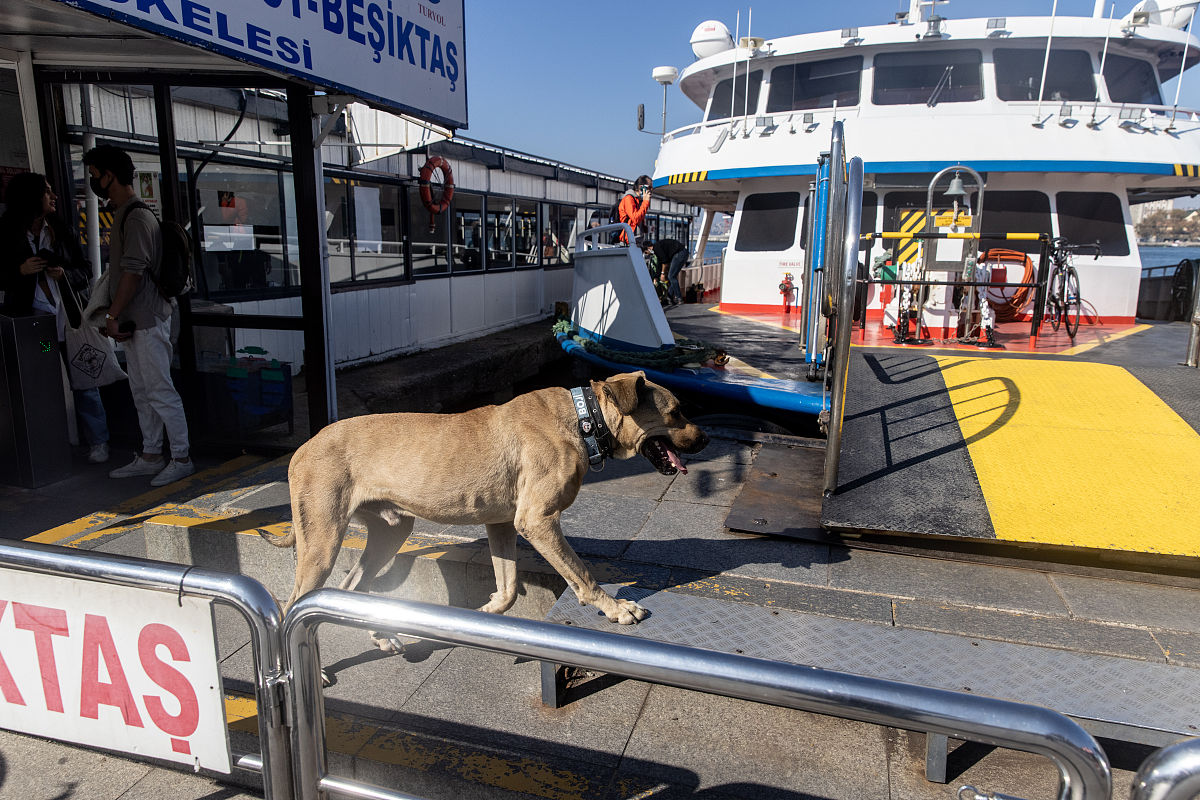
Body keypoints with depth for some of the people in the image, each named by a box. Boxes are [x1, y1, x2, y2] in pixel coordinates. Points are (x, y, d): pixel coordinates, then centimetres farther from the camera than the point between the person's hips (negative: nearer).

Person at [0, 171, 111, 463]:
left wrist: (65, 273, -8)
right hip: (31, 323, -2)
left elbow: (84, 272, 12)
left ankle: (97, 441, 10)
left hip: (68, 318, 2)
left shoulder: (60, 230, 10)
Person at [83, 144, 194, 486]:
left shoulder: (138, 217, -14)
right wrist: (115, 314, 19)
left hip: (147, 319, -10)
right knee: (142, 393, 14)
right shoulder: (123, 215, 17)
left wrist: (112, 315, -16)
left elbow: (133, 272, -19)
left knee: (160, 391, -6)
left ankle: (181, 458, 1)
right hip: (134, 320, 10)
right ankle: (150, 456, 23)